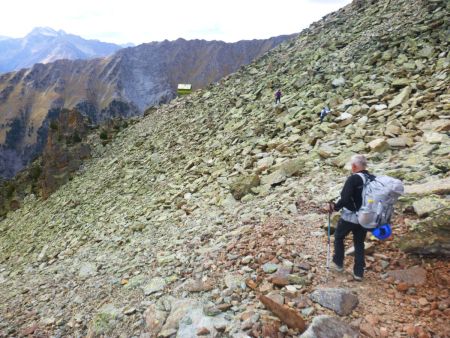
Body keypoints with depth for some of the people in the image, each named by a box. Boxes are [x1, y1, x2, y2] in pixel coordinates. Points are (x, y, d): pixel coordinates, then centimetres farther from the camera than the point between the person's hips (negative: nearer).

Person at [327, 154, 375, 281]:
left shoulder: (353, 179, -20)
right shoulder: (374, 179, 0)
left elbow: (345, 199, -27)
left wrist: (335, 207, -11)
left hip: (349, 217, -5)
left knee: (338, 237, 20)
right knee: (359, 243, 19)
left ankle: (338, 263, 29)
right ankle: (358, 272, 22)